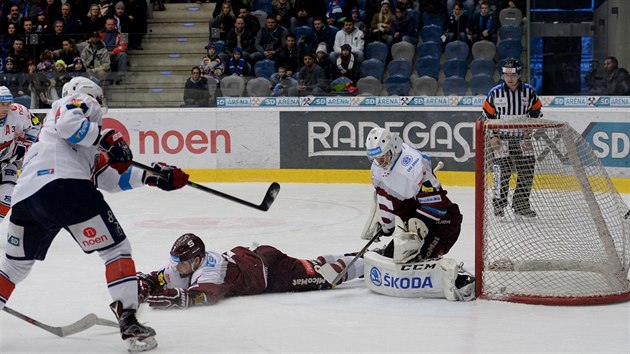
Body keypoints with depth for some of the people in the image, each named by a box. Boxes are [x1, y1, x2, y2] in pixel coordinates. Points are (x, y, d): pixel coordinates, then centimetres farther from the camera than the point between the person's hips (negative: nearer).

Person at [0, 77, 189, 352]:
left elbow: (112, 177, 35)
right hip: (63, 184, -8)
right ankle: (128, 321, -8)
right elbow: (68, 122, -7)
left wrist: (154, 177, 32)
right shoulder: (83, 101, 18)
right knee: (116, 249, 2)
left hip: (25, 195, 8)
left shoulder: (87, 144, 39)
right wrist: (108, 139, -3)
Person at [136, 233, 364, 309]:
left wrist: (168, 297, -56)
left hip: (272, 269, -8)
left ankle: (364, 263, 19)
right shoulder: (181, 266, -10)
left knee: (323, 276, 3)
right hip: (256, 255, 8)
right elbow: (155, 279, -6)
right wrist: (142, 287, -27)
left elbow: (204, 295, -51)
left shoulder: (209, 272, -33)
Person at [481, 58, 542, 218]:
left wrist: (531, 129, -1)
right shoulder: (495, 93, -5)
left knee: (527, 171, 3)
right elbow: (487, 115, 1)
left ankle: (521, 204, 16)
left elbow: (536, 112, 11)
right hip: (502, 138, -3)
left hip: (523, 139, 3)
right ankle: (498, 203, 2)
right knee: (502, 171, -11)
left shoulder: (529, 92, 0)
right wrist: (492, 136, -6)